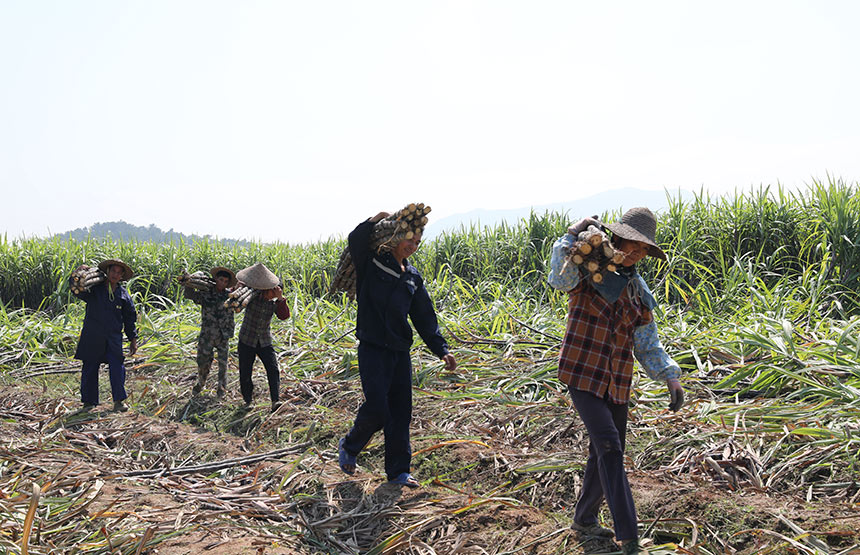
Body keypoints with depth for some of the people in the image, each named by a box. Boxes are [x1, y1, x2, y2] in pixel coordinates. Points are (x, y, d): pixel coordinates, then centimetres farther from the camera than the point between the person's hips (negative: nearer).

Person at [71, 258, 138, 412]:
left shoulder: (124, 295, 10)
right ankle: (89, 401, 15)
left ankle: (119, 401, -4)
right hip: (92, 337, -1)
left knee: (117, 368, -9)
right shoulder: (94, 288, 4)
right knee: (89, 368, 4)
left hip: (114, 338, 1)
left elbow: (130, 319, 14)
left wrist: (133, 339, 12)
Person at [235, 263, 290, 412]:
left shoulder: (273, 302, -1)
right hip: (247, 341, -2)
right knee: (245, 374, 5)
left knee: (273, 370, -15)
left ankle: (275, 401, -20)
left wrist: (281, 299, -23)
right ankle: (248, 400, 26)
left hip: (265, 342, 2)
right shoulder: (252, 296, -10)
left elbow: (284, 316, -13)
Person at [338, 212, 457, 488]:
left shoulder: (413, 278, 14)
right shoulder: (371, 264, -1)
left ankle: (398, 470, 18)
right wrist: (376, 220, -24)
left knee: (401, 413, 7)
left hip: (400, 352, 6)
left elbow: (425, 318, 15)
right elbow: (356, 240, -23)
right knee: (377, 409, -10)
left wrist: (441, 350, 8)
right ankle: (349, 446, 18)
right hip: (372, 349, -6)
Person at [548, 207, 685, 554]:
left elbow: (647, 343, 15)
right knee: (609, 448, -15)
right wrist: (571, 239, -37)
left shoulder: (638, 291, 12)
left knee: (605, 454, 12)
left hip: (617, 382, 7)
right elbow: (559, 280, -30)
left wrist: (670, 376, 3)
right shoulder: (586, 272, -5)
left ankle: (584, 519, 32)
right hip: (583, 374, -7)